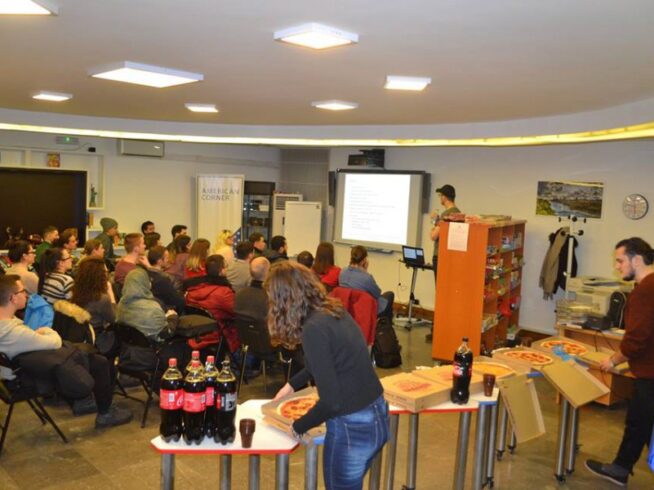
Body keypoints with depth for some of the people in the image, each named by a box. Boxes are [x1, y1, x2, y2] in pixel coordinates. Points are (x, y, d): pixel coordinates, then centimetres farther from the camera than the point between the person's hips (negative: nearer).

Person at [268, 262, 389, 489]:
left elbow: (331, 402, -24)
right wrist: (292, 384, 26)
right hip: (377, 416, 8)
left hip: (352, 428, -8)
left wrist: (297, 427, -8)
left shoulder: (314, 328, -22)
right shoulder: (334, 311, 3)